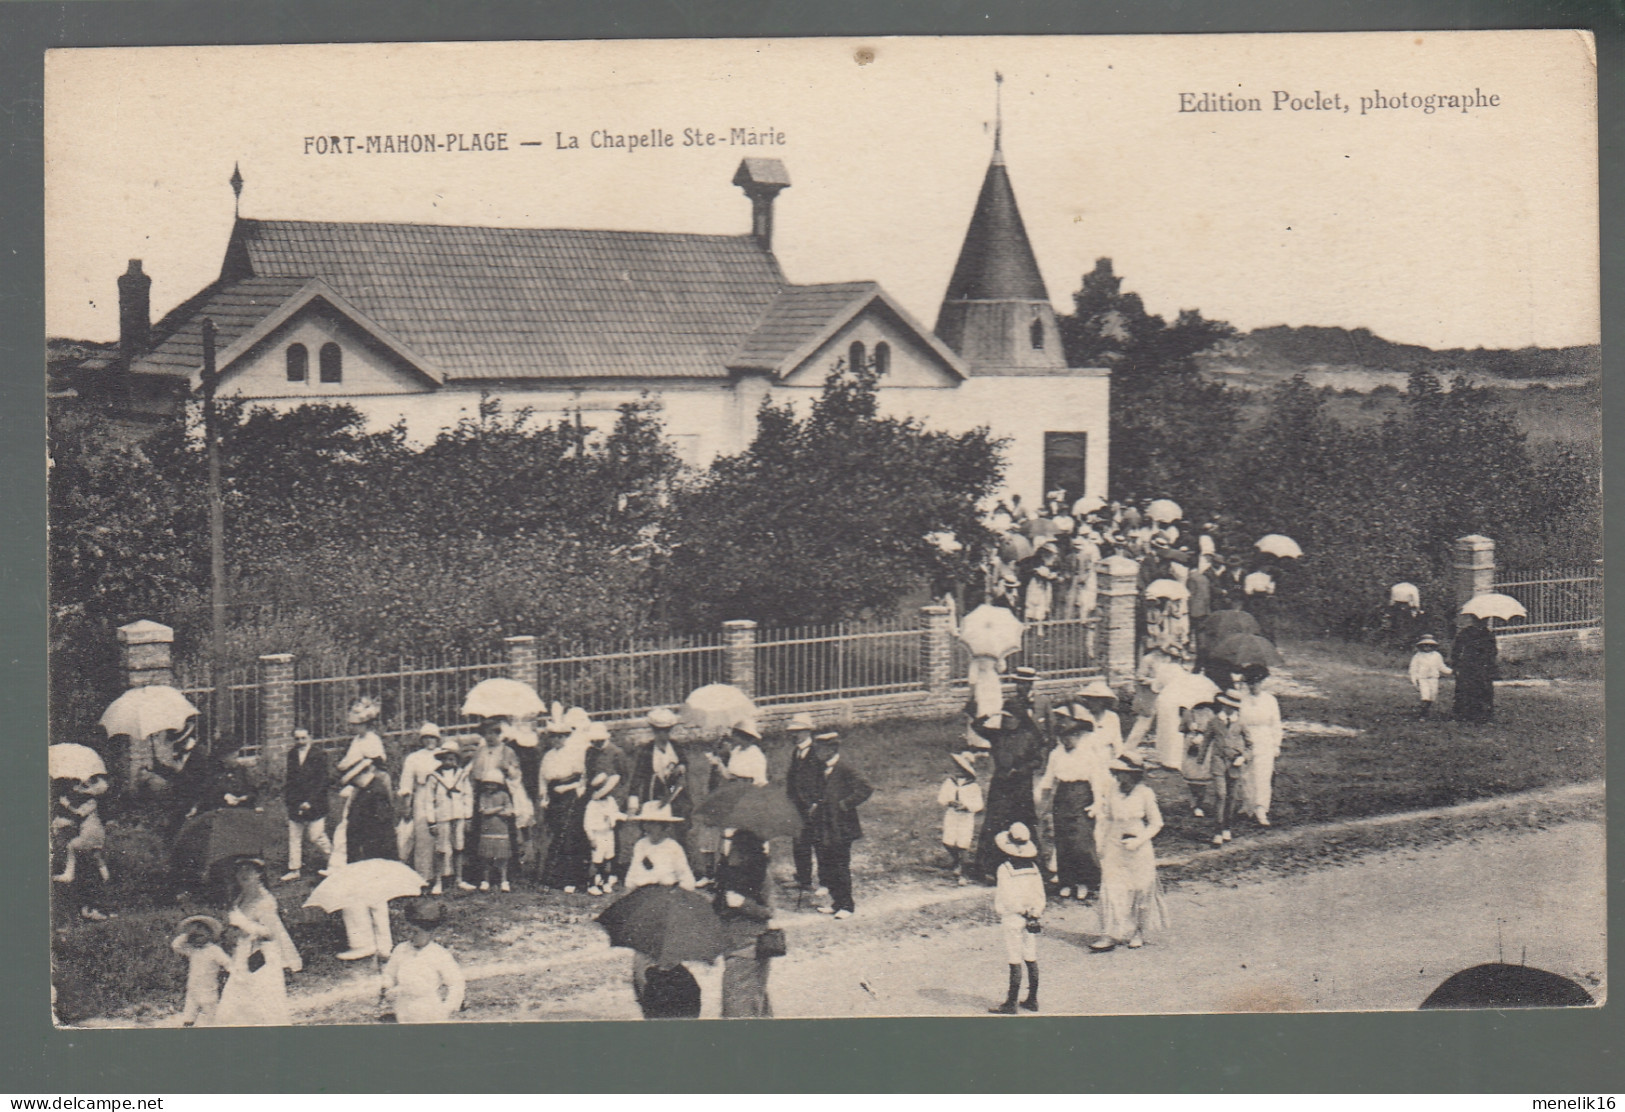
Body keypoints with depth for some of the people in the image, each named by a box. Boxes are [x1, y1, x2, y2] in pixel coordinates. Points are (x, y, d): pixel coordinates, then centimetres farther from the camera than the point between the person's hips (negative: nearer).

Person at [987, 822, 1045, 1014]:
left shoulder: (1005, 869, -13)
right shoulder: (1033, 868, 5)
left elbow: (1003, 897, -15)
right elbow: (1040, 893, 5)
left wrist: (998, 912, 0)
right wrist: (1036, 913, 10)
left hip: (1012, 917, -6)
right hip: (1031, 917, 6)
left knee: (1015, 962, -5)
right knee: (1031, 960, 11)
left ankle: (1010, 1004, -1)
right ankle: (1032, 1000, 17)